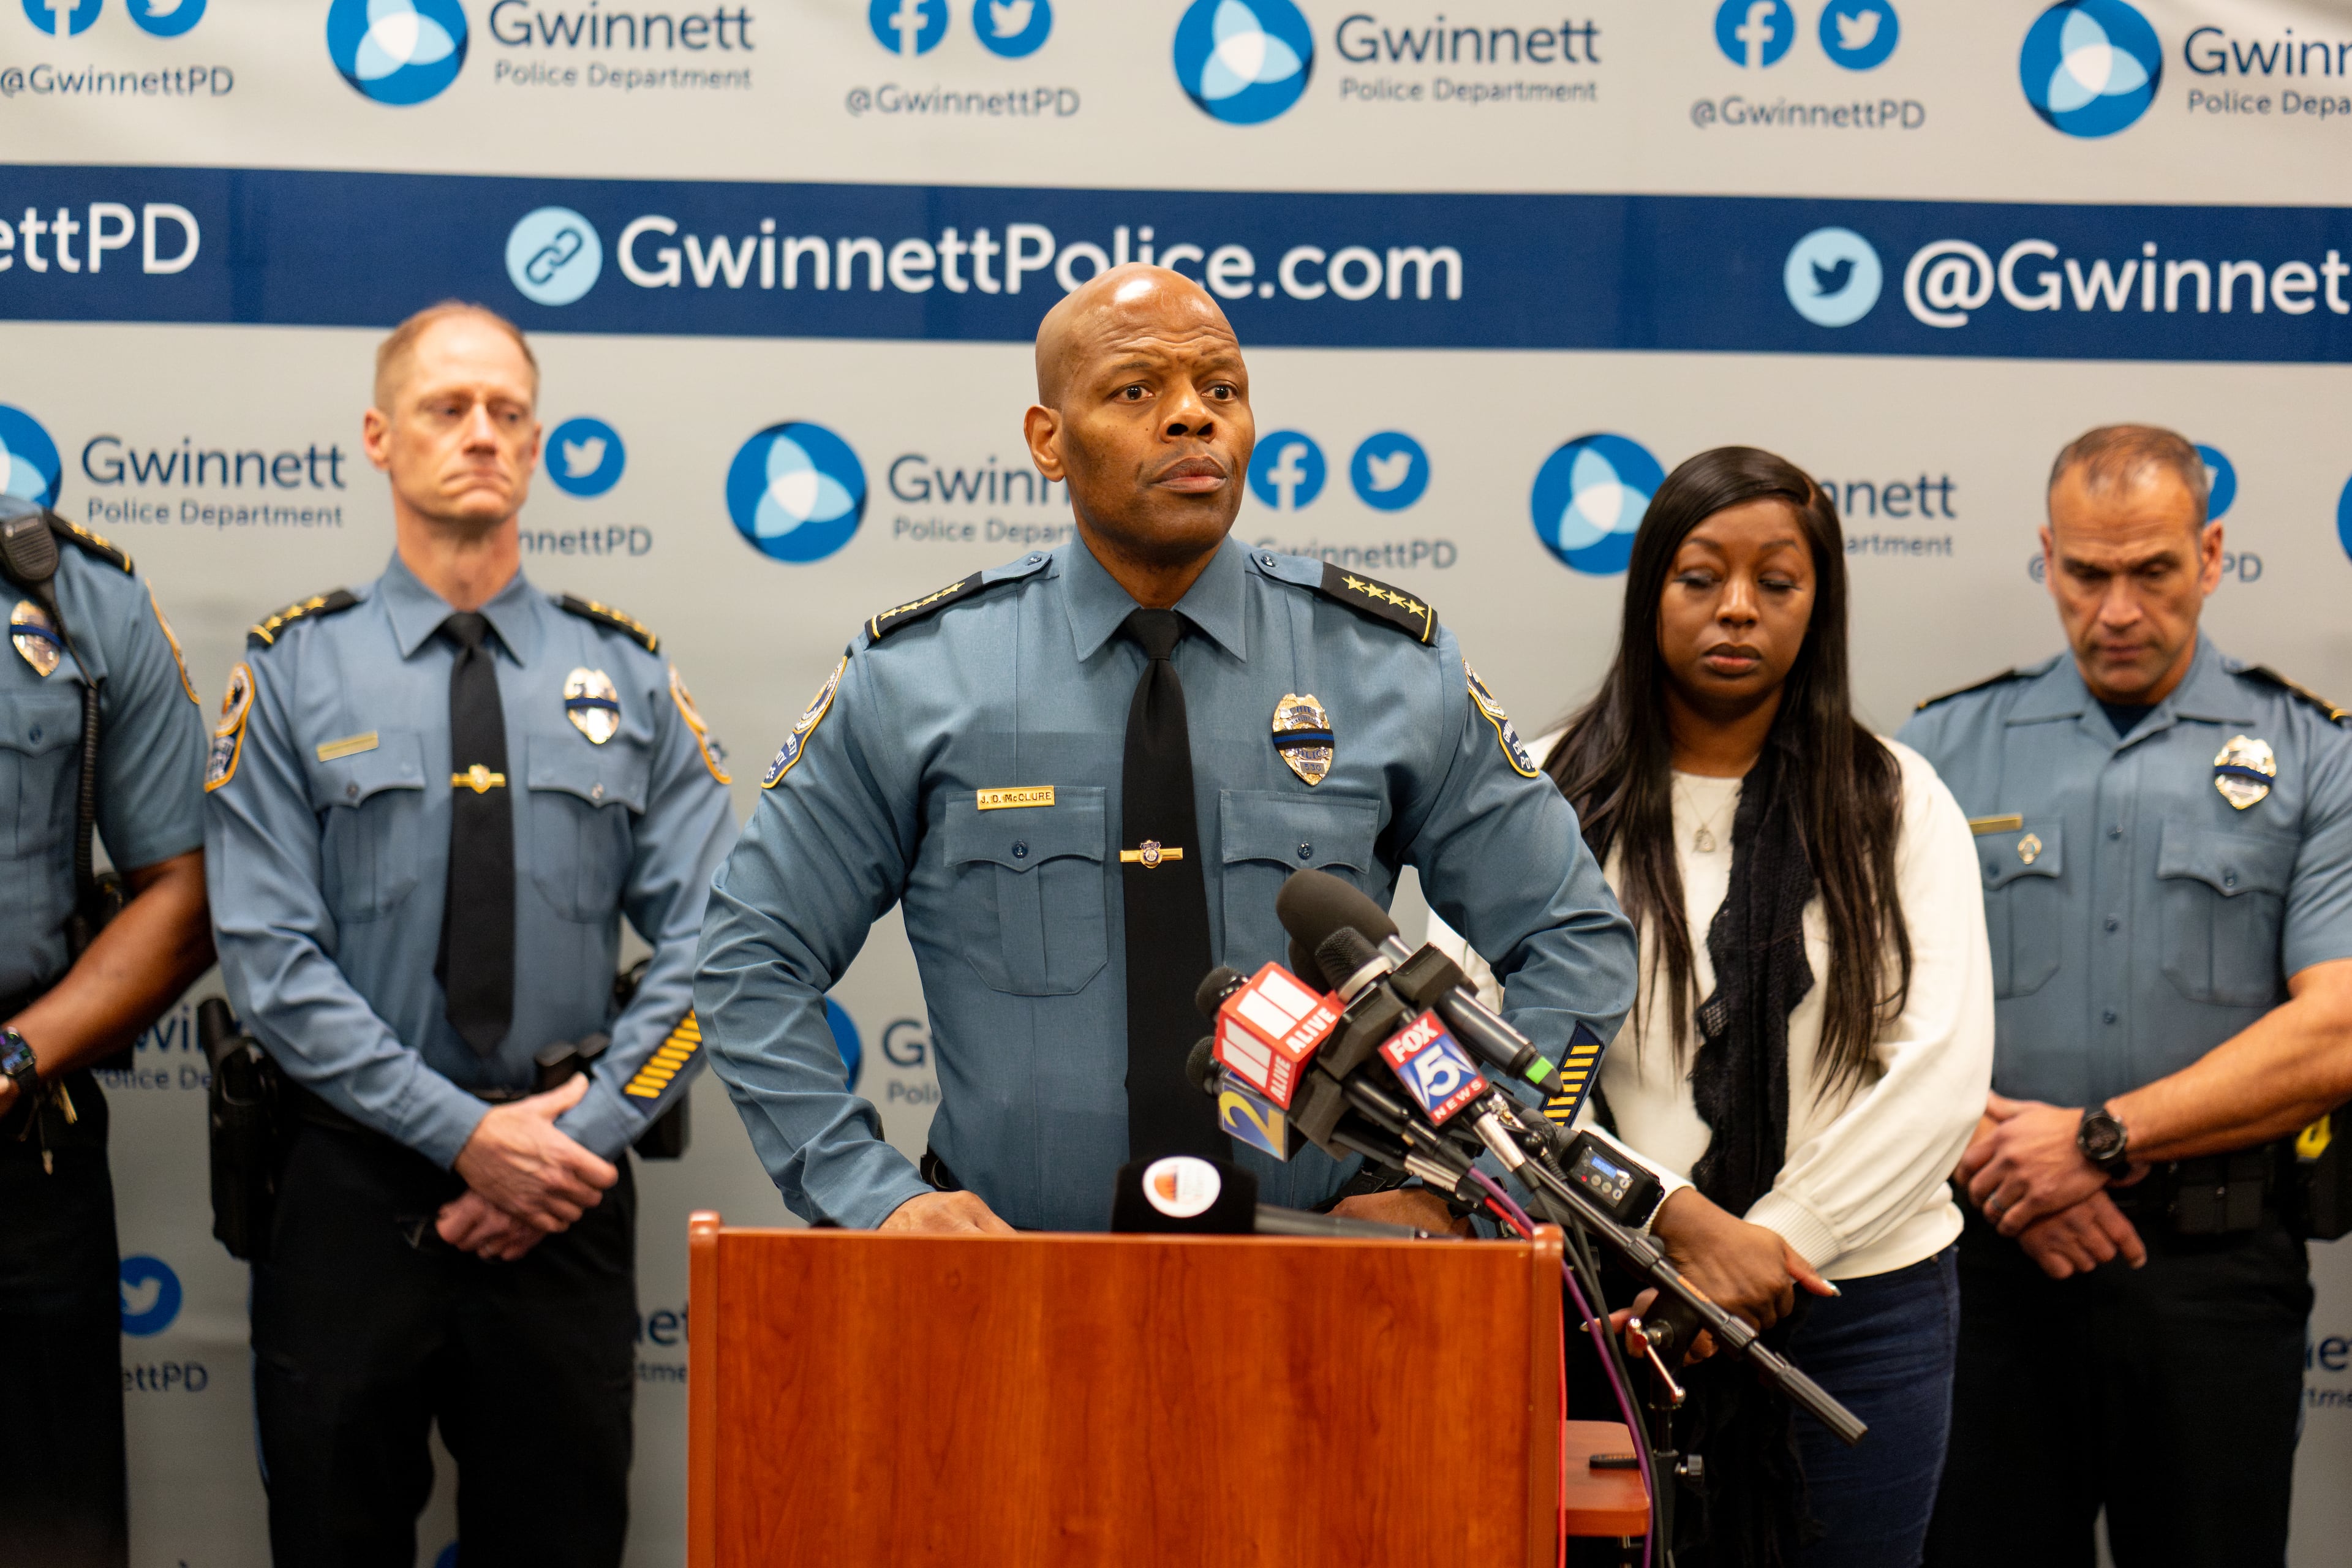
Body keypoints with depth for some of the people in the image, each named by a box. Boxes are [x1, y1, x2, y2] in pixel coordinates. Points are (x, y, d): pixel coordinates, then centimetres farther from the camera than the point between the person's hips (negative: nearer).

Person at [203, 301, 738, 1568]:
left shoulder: (627, 678, 6)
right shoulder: (295, 674, 0)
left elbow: (707, 941, 0)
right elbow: (268, 954, -8)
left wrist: (584, 1133, -11)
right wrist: (466, 1136, -14)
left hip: (568, 1192, 1)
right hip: (353, 1190, -1)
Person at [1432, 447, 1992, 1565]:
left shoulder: (1895, 802, 6)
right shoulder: (1549, 797, 3)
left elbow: (1945, 1063, -2)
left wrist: (1777, 1240, -12)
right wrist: (1683, 1222, -17)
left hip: (1865, 1301, 1)